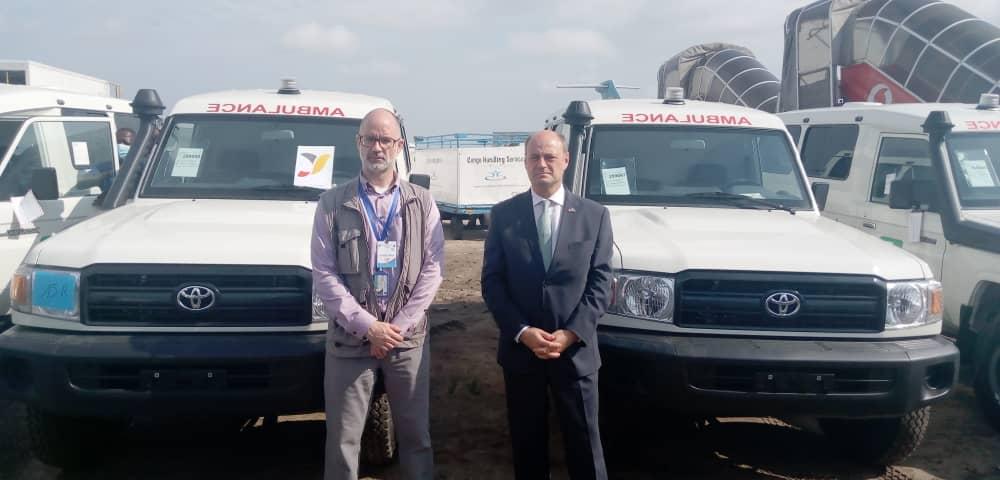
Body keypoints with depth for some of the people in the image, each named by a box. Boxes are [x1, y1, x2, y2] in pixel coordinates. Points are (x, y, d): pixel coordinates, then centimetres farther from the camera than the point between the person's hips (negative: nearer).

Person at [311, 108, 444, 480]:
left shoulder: (422, 203, 6)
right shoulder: (332, 203, 0)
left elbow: (432, 269, 0)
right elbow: (324, 274, -4)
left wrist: (399, 325, -9)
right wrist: (367, 325, -13)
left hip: (408, 338, 1)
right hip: (349, 339, -1)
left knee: (415, 433, 10)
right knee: (342, 440, 6)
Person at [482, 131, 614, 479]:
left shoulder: (595, 215, 2)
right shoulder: (503, 214, 3)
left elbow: (600, 282, -2)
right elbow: (492, 282, -1)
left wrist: (571, 334, -13)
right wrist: (522, 332, -13)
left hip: (576, 351, 0)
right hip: (520, 349, 1)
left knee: (584, 444, 9)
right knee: (527, 443, 13)